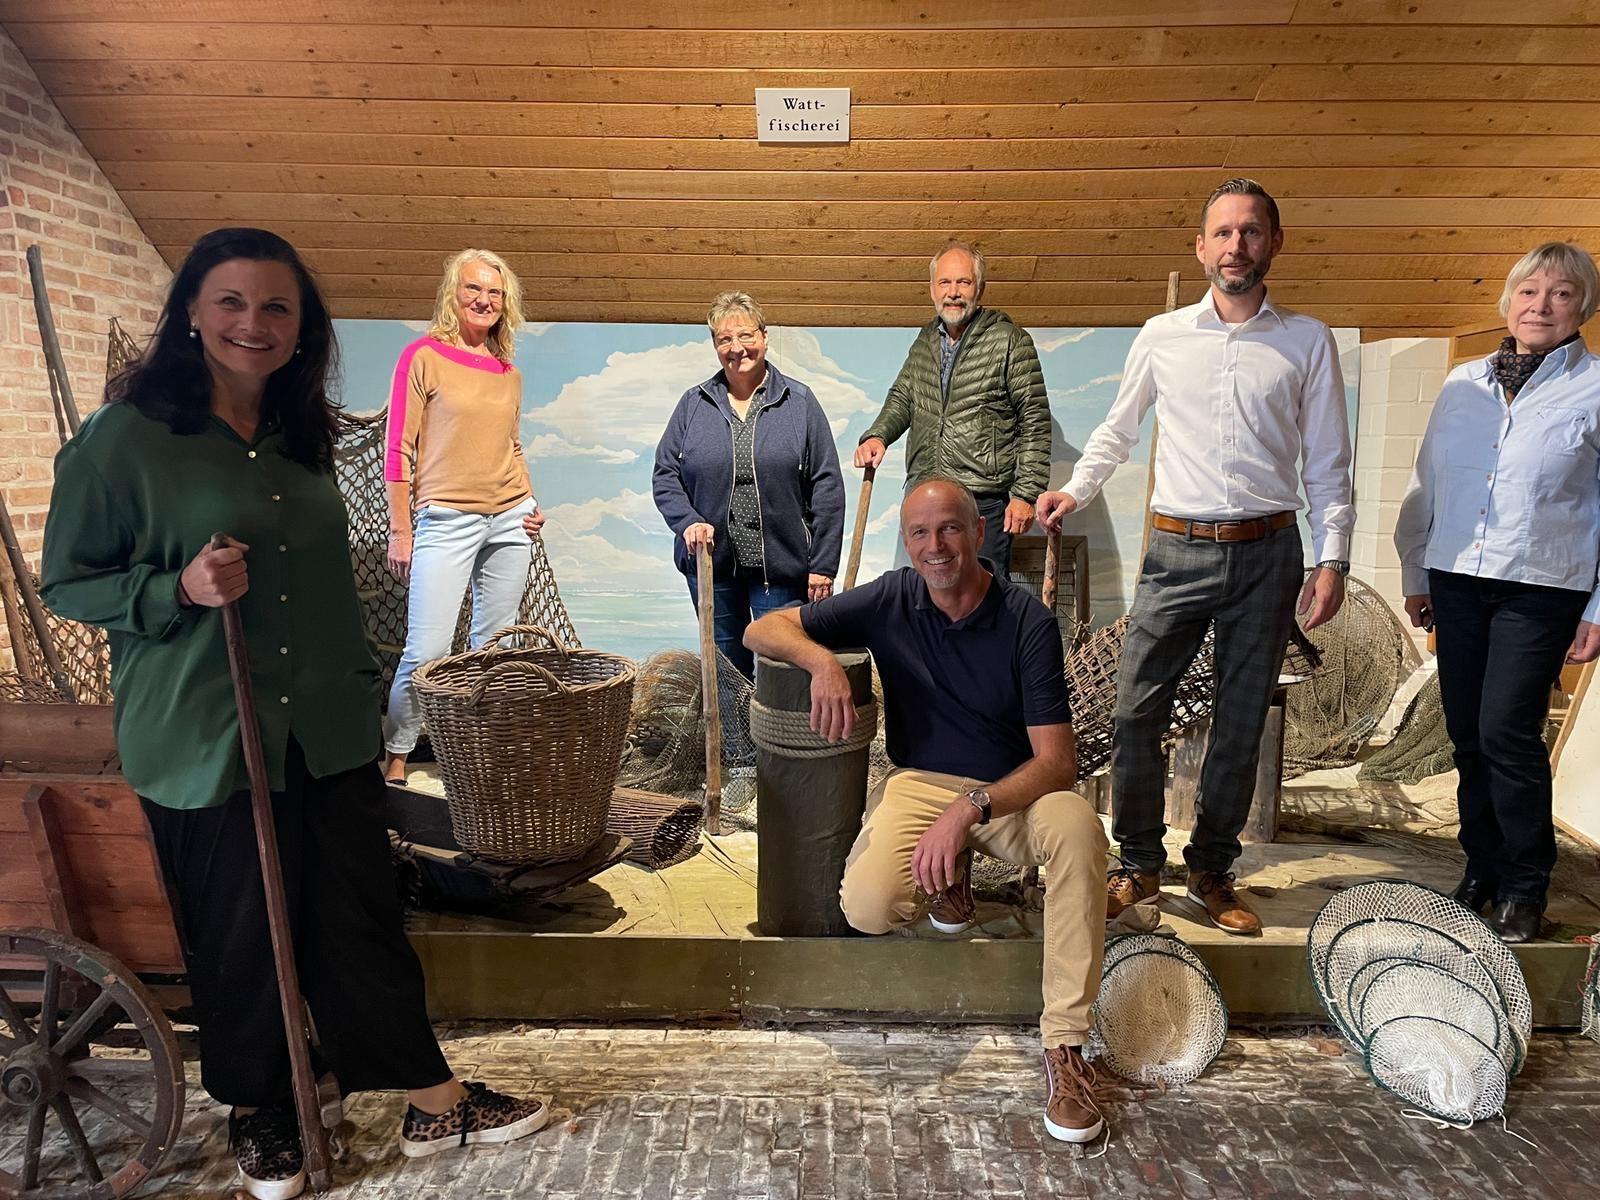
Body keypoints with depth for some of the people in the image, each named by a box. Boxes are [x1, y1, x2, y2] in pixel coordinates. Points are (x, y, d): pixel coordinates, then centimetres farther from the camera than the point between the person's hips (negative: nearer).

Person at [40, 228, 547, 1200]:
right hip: (205, 738, -4)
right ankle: (260, 1114, 34)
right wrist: (180, 588, -21)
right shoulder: (125, 436, -8)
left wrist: (366, 693, 19)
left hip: (329, 728, 4)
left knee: (363, 916, 11)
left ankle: (435, 1104, 24)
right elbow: (66, 583, -3)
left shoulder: (303, 437, 8)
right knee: (241, 934, 10)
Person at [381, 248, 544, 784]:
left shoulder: (508, 371, 13)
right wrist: (400, 530, -7)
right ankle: (395, 756, 8)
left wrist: (531, 505, 6)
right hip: (446, 521, -5)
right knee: (426, 652, -9)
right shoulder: (423, 355, -2)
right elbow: (398, 449, -4)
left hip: (510, 521, 5)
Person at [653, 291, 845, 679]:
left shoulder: (799, 401, 1)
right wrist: (688, 521, -12)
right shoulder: (693, 404, 6)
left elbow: (827, 486, -1)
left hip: (782, 565, -2)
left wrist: (823, 565, -6)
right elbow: (665, 474, 8)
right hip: (711, 562, 2)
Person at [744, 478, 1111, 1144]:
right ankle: (953, 869, 9)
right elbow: (763, 629, -1)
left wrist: (970, 809, -33)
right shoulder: (889, 601, -5)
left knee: (1078, 829, -36)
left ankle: (1064, 1044, -24)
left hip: (1013, 790, -1)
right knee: (867, 906, -28)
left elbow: (1057, 763, -17)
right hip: (920, 783, 2)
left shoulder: (1029, 620, -13)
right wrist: (821, 659, -24)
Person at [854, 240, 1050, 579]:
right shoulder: (925, 341, 13)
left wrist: (1025, 494, -12)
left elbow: (1035, 421, -7)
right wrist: (877, 436, 1)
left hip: (983, 502, -5)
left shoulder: (1010, 341, -5)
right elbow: (902, 398, 22)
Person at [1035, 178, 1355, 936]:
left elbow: (1328, 464, 5)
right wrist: (1076, 490, 1)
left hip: (1267, 554, 1)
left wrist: (1332, 560, -3)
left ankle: (1211, 872, 25)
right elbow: (1117, 431, 17)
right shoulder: (1162, 337, 5)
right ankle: (1138, 865, 15)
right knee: (1135, 712, -4)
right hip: (1178, 551, 0)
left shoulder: (1307, 342, 5)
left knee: (1242, 724, 8)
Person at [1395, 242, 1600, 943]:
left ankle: (1524, 886, 13)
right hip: (1457, 580, 4)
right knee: (1467, 730, 8)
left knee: (1507, 732, -7)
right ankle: (1482, 865, 25)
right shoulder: (1464, 384, 10)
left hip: (1540, 590, -4)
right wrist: (1415, 576, 15)